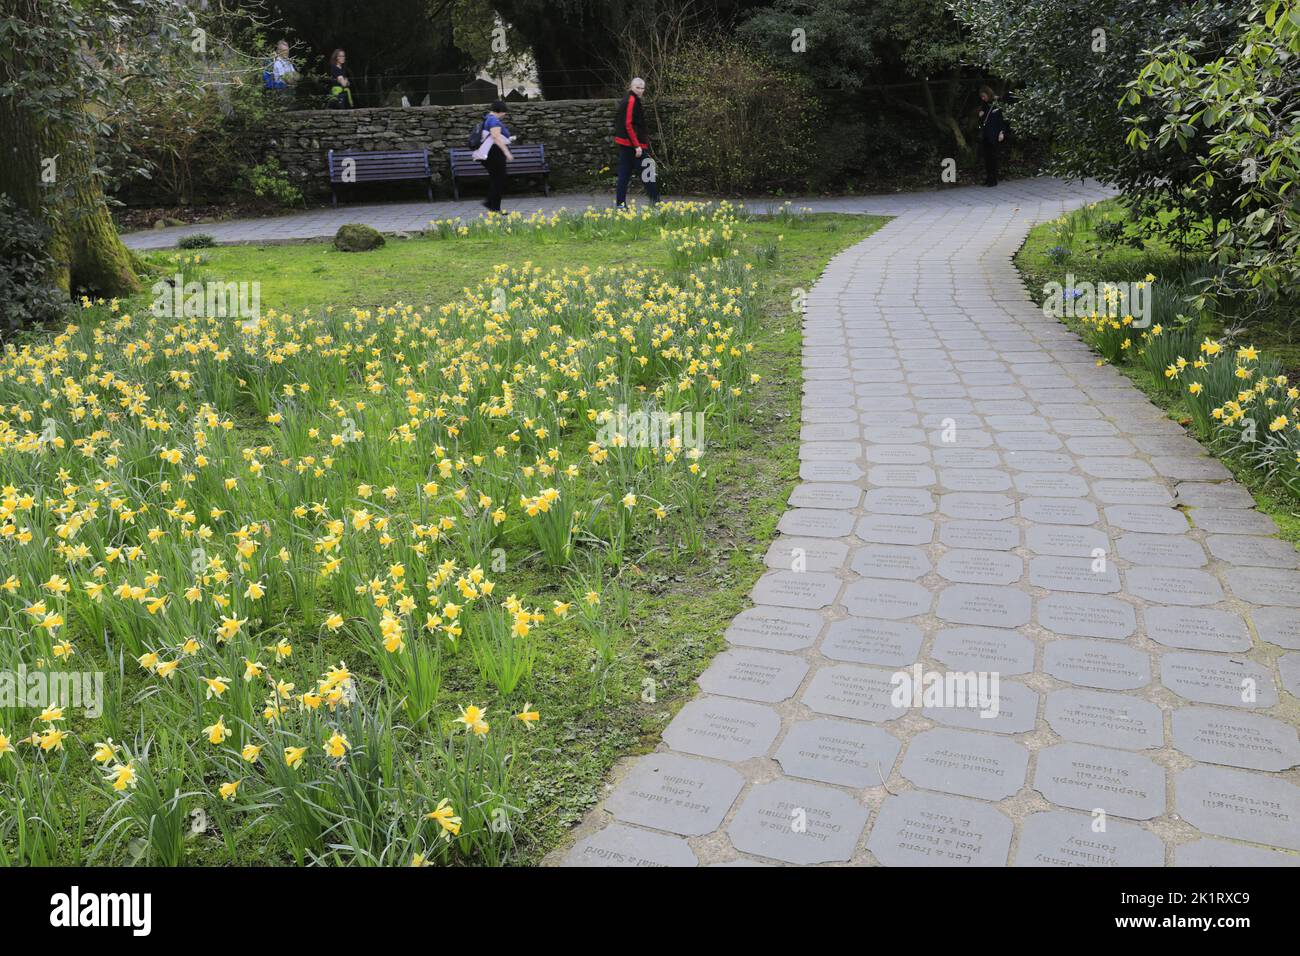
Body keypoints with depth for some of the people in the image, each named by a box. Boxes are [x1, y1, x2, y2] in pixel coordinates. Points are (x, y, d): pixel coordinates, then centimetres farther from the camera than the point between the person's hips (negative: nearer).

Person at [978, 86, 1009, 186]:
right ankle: (988, 178, 11)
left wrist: (1002, 132, -15)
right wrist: (980, 116, 1)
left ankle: (993, 180, -3)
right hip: (985, 136, 6)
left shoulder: (998, 104, -5)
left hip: (994, 136, -6)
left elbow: (1004, 118, -7)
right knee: (987, 157, 5)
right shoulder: (984, 105, 15)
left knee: (993, 158, -6)